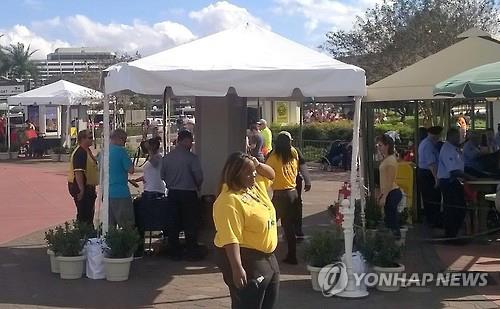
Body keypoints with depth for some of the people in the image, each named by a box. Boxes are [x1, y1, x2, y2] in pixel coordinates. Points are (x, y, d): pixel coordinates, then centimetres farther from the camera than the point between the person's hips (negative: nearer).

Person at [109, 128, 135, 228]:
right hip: (120, 193, -8)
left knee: (109, 226, 12)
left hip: (107, 193, 8)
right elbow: (131, 170, -13)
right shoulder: (120, 150, -12)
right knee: (127, 226, -3)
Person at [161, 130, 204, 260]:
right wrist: (197, 186, 8)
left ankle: (174, 252, 15)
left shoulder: (167, 157, 1)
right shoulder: (191, 157, -14)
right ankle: (192, 252, 6)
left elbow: (162, 176, 6)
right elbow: (199, 176, -13)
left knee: (174, 222, 11)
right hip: (188, 193, -5)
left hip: (172, 193, 5)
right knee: (190, 224, 4)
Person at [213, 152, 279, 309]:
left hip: (267, 256, 10)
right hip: (245, 259, -10)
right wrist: (237, 268, -33)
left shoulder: (256, 185, 5)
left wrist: (258, 165, 2)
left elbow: (271, 175, 24)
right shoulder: (229, 201, -23)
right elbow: (230, 239, -28)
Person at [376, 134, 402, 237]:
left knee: (391, 221, -6)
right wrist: (381, 194, 19)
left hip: (392, 193, -10)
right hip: (387, 193, 10)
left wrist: (384, 197, -19)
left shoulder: (390, 160, -16)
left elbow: (390, 181, -18)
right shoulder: (385, 159, 14)